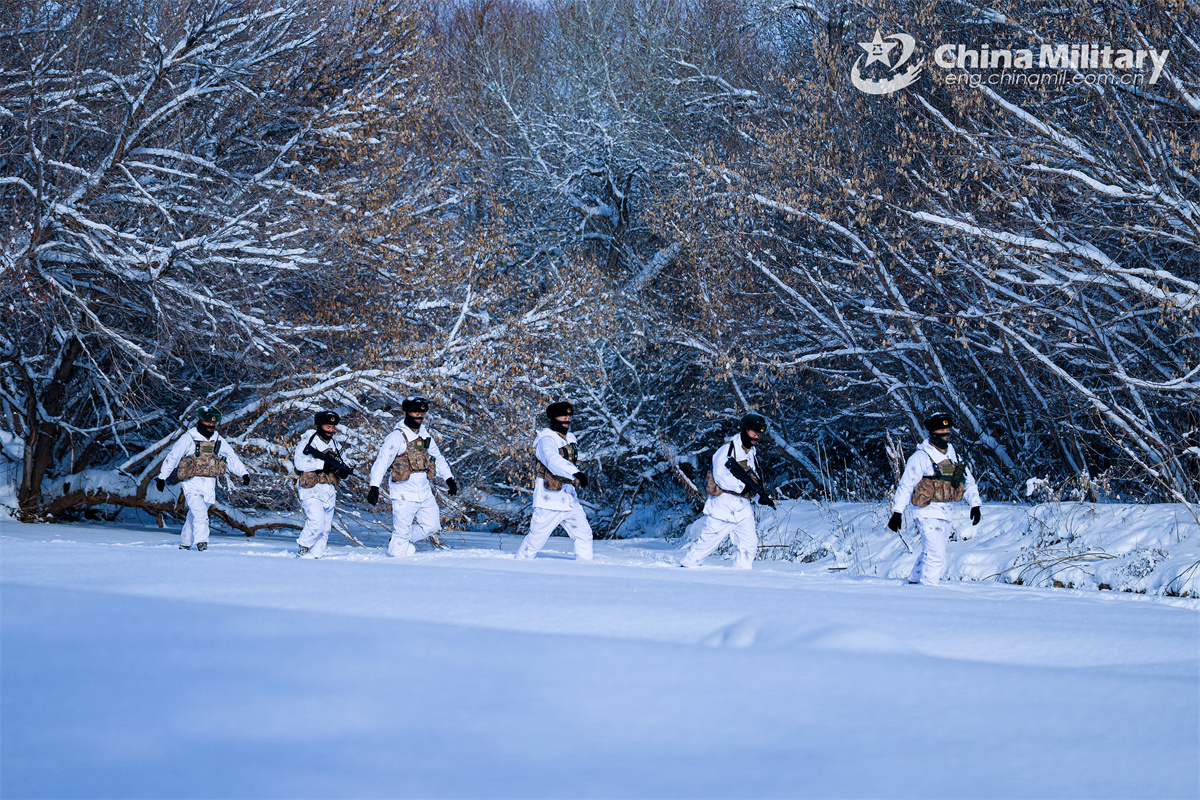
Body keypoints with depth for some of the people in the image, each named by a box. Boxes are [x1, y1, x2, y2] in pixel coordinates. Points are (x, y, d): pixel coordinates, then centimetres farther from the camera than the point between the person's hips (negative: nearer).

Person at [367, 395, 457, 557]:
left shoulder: (425, 436, 12)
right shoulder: (397, 437, -10)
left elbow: (438, 458, 25)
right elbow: (381, 462, -14)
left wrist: (449, 479, 22)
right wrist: (374, 487, -22)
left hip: (424, 489, 7)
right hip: (404, 493, -7)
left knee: (431, 525, 8)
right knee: (402, 530, -4)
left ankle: (401, 541, 24)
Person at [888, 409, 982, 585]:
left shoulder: (953, 456, 11)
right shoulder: (921, 457, -10)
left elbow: (968, 481, 17)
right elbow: (906, 485, -9)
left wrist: (974, 504, 5)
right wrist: (897, 512, -12)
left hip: (946, 514, 7)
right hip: (928, 513, -7)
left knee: (929, 554, 19)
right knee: (936, 557, -13)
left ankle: (914, 581, 36)